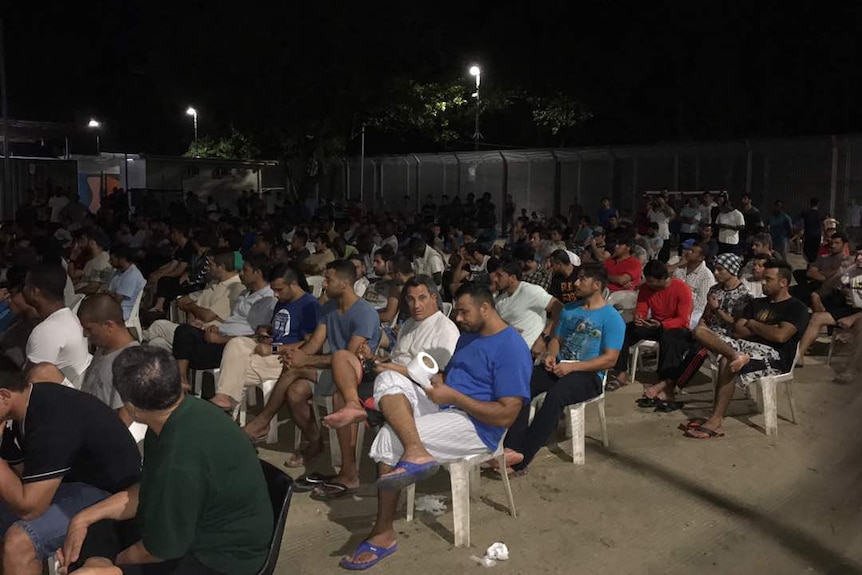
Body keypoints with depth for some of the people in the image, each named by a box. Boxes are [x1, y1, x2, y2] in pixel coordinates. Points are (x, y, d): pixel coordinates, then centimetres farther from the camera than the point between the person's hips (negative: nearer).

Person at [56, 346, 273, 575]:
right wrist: (85, 517, 0)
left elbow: (162, 549, -19)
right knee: (93, 539, 10)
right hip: (197, 526, 9)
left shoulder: (180, 463, -35)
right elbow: (148, 490, 7)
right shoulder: (184, 411, -7)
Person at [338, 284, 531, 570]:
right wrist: (439, 381, -1)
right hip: (443, 406, 9)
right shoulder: (468, 336, 15)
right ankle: (415, 452, -33)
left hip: (476, 425, -9)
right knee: (388, 381, -13)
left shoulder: (512, 349, -15)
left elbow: (505, 415, -20)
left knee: (390, 439, -23)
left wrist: (452, 396, -17)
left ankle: (383, 534, -11)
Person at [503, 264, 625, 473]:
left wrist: (572, 366, -19)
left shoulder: (612, 318, -4)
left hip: (588, 374, -6)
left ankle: (521, 458, -35)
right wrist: (551, 355, -3)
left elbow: (610, 359, -11)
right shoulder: (570, 310, 17)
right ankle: (512, 448, -34)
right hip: (560, 367, 6)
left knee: (555, 395, -37)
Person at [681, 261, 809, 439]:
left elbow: (780, 336, -14)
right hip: (747, 345, 7)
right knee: (701, 331, -13)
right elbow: (737, 330, 14)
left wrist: (753, 325, 2)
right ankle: (735, 356, -39)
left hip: (775, 354, -7)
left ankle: (715, 422, -32)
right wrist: (763, 330, -2)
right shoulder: (757, 303, 24)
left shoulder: (797, 308, 3)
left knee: (727, 363, -36)